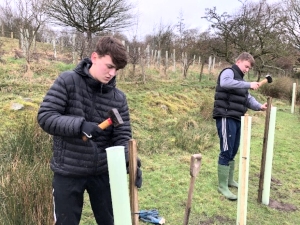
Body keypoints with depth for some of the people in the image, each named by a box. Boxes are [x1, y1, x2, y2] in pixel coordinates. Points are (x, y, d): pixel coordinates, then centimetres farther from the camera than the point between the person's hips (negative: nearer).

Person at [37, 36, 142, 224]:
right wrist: (79, 125, -29)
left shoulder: (119, 98, -3)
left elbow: (122, 136, -3)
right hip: (68, 172, -2)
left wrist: (130, 161, -22)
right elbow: (45, 116, -14)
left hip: (103, 172, 3)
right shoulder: (68, 81, -10)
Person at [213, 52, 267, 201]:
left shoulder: (240, 80, 24)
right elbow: (224, 83, -29)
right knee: (226, 152, -7)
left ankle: (229, 180, 30)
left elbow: (248, 99, 16)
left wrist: (259, 106, -2)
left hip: (236, 119, 9)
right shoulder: (229, 72, -4)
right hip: (226, 118, -9)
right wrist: (248, 84, -29)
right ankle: (222, 186, 2)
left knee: (233, 152, 16)